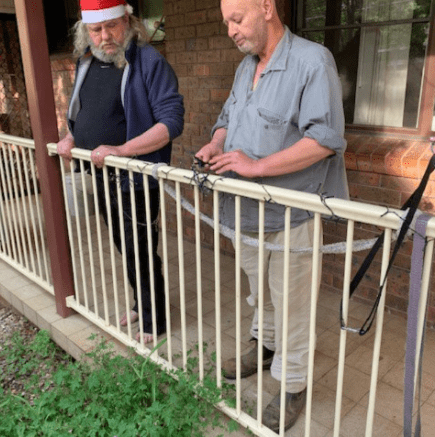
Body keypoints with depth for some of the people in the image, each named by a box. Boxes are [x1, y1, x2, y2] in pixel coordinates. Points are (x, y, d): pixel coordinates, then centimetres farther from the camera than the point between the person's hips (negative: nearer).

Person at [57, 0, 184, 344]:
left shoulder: (149, 62, -15)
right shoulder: (87, 62, 9)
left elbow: (172, 121, -23)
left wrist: (120, 150, -30)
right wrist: (71, 138, 4)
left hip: (136, 181, -7)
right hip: (100, 178, 8)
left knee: (141, 254, 4)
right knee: (125, 249, 20)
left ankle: (155, 322, 24)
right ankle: (141, 305, 41)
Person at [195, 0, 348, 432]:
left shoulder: (312, 61, -15)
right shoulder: (246, 67, 11)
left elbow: (325, 138, -22)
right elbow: (228, 116, 22)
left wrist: (256, 165, -25)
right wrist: (216, 144, -1)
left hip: (290, 215, -7)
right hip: (247, 210, 7)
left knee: (290, 302, 6)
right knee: (259, 291, 23)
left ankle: (293, 385, 25)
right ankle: (265, 347, 46)